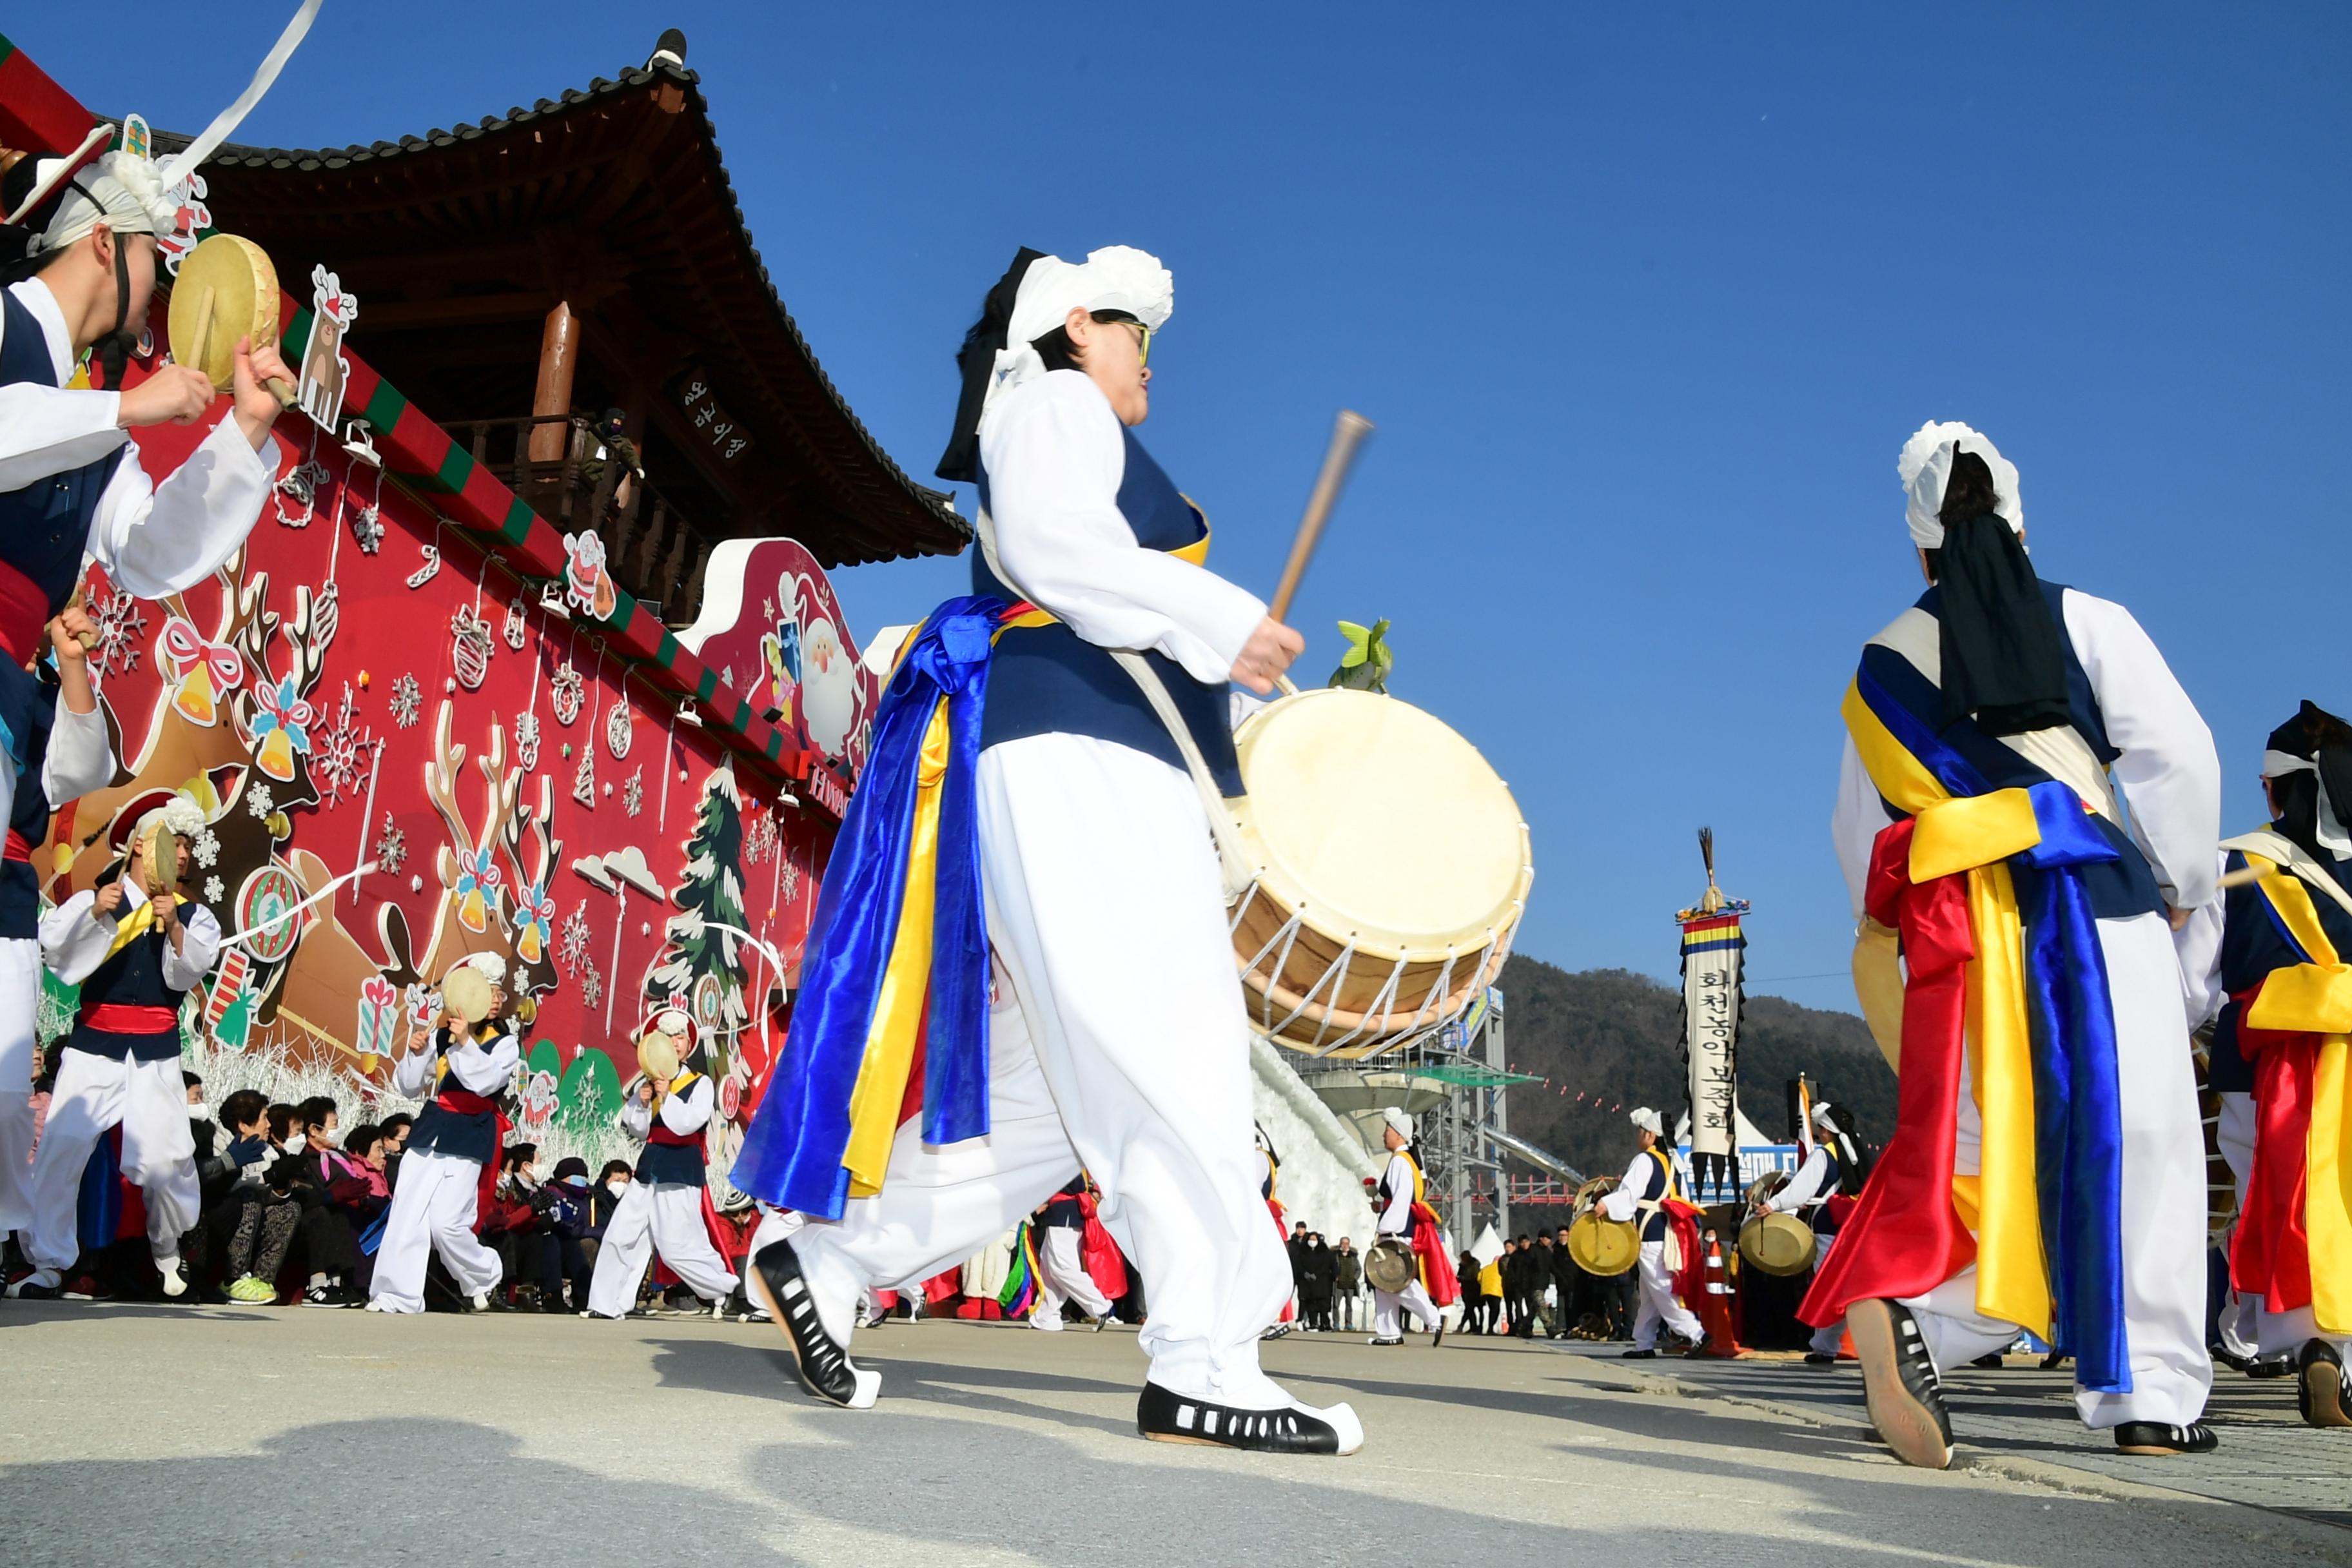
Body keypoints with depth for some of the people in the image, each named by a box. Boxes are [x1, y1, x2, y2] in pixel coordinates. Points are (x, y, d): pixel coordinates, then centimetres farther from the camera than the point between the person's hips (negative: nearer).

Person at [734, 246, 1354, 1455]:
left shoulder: (1085, 445, 35)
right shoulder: (1054, 403, 6)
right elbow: (1045, 539, -15)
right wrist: (1219, 619, -16)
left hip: (1118, 785, 10)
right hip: (1071, 756, -10)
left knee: (1047, 1083, 6)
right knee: (1154, 1059, -15)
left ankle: (828, 1261, 13)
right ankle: (1205, 1367, -14)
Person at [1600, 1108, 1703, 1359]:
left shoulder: (1644, 1160, -11)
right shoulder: (1671, 1161, 15)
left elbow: (1630, 1193, -21)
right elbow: (1682, 1198, 20)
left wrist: (1606, 1205, -25)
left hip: (1650, 1236, -9)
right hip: (1667, 1233, 9)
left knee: (1660, 1289, -7)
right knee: (1650, 1293, 12)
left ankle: (1694, 1333, -12)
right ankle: (1644, 1344, 14)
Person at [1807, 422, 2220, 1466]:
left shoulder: (1884, 665, 14)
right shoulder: (2090, 624, 7)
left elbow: (1859, 831, 14)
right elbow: (2178, 757, -2)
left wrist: (1904, 935, 24)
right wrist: (2181, 885, 11)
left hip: (1961, 934, 2)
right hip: (2095, 910, -2)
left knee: (1992, 1147, 4)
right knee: (2131, 1144, 4)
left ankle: (1902, 1307, -22)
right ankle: (2149, 1397, 6)